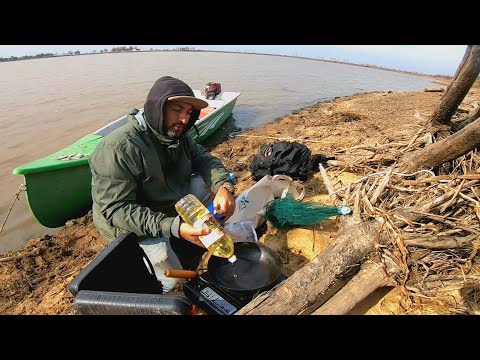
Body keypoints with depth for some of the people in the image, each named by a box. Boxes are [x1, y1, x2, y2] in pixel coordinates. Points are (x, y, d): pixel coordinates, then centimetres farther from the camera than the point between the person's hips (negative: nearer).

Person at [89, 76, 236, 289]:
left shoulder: (176, 136, -6)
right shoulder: (118, 148, -30)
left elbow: (205, 159, -7)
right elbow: (117, 209, -31)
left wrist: (223, 187, -31)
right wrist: (173, 227, -43)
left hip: (167, 204, 7)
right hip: (131, 226, -7)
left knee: (206, 184, -9)